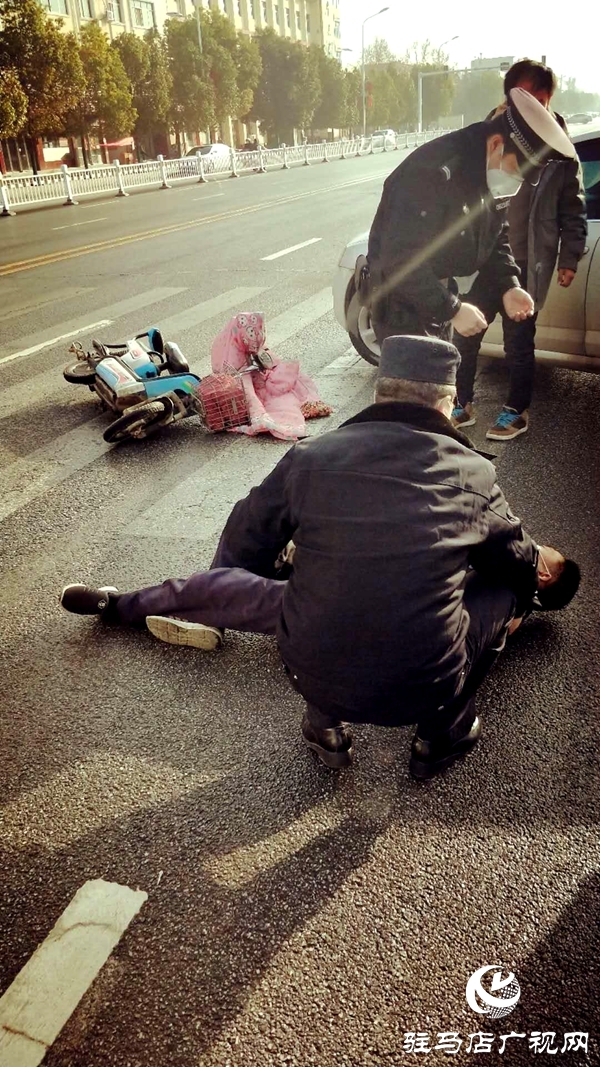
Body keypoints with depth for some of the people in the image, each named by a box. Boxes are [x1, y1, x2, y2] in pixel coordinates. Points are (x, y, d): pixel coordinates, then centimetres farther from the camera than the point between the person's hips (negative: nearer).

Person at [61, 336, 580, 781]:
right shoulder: (475, 474, -3)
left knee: (228, 578, 21)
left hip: (316, 676, 1)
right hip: (425, 690, 0)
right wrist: (539, 560, 40)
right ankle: (445, 733, 21)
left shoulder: (309, 457, -3)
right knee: (511, 578, 22)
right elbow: (521, 556, 16)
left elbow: (243, 548, 11)